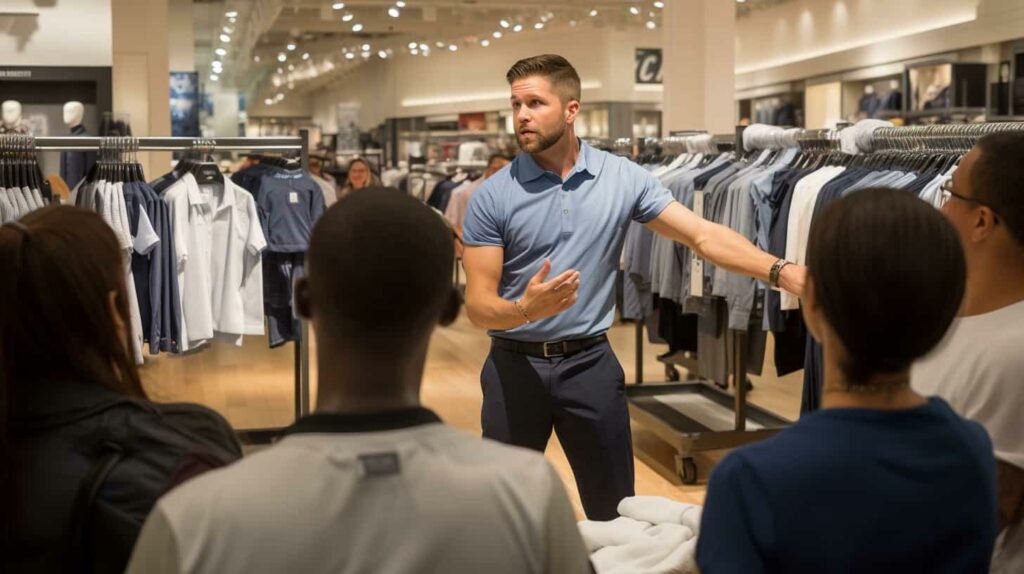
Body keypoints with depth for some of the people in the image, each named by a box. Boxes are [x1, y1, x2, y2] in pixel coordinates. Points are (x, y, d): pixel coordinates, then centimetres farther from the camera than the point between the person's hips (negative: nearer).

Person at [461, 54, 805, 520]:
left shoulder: (623, 178, -3)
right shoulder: (492, 196, -7)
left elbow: (703, 235, -7)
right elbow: (478, 305, -9)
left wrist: (781, 272, -21)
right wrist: (526, 309, -31)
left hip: (591, 362, 1)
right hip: (515, 365, -1)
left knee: (615, 512, 12)